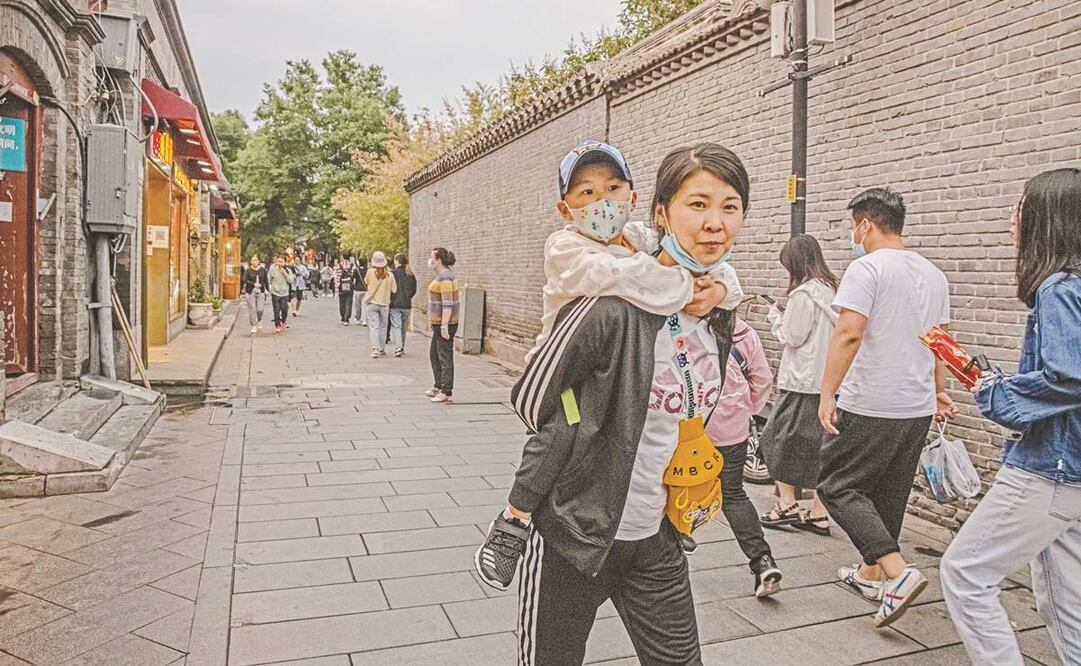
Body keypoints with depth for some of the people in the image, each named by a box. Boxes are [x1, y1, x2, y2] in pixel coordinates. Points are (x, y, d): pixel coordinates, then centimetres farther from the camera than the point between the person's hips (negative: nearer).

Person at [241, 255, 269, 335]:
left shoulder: (263, 270, 6)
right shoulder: (248, 270, 0)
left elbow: (266, 280, 12)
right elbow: (245, 280, -8)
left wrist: (268, 290, 11)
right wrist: (254, 284, -19)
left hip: (260, 292, 1)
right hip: (251, 292, -1)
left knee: (260, 309, -5)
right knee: (252, 309, -2)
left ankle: (259, 322, 24)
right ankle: (254, 326, 8)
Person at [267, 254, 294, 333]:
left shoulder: (288, 270, 0)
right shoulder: (272, 269, -4)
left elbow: (291, 281, -7)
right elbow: (268, 280, 3)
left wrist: (285, 273, -17)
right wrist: (268, 289, 1)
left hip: (285, 293, 1)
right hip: (275, 293, -1)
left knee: (284, 309, -1)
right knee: (277, 310, -2)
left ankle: (284, 322, 26)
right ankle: (277, 325, 11)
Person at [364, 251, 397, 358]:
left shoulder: (371, 272, -10)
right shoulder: (389, 274, -8)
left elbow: (366, 282, 9)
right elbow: (394, 289, -3)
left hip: (371, 303, -1)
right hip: (384, 303, 1)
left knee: (373, 327, -1)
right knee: (383, 327, 15)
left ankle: (375, 349, -12)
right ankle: (382, 349, 25)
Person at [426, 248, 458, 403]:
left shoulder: (445, 278, -18)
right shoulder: (442, 275, 15)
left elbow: (448, 304, -23)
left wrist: (444, 326, -24)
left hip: (445, 324, -11)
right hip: (439, 323, 11)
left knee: (445, 358, -4)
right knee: (434, 355, 20)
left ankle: (447, 393, 2)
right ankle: (439, 387, 31)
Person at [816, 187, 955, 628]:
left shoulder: (867, 268, -12)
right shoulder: (933, 275, 12)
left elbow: (849, 333, -22)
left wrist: (827, 393, -20)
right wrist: (939, 392, 30)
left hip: (870, 407, -8)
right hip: (918, 408, 8)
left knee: (838, 487, 0)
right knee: (889, 495, 18)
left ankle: (898, 573, -10)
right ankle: (871, 572, 31)